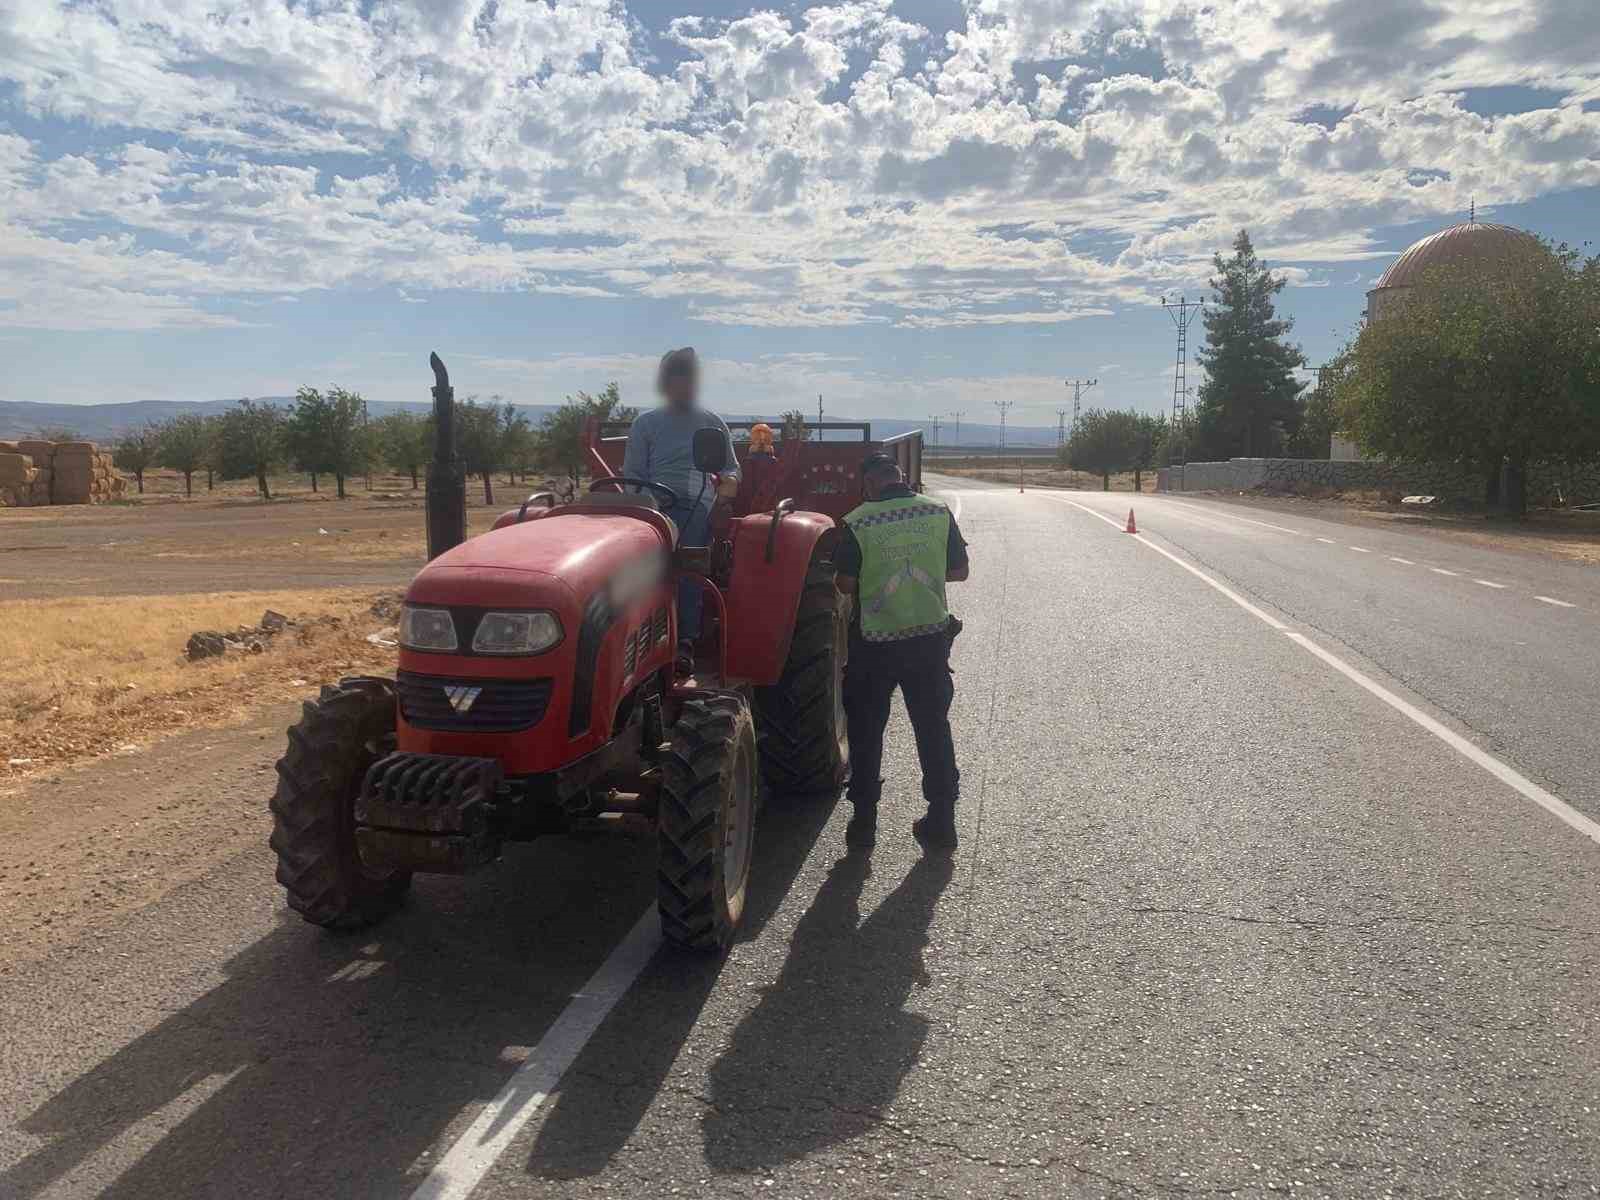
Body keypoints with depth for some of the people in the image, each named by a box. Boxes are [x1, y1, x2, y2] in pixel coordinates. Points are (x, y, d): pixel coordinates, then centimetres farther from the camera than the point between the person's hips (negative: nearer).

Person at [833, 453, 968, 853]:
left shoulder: (856, 523, -12)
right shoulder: (939, 512, -3)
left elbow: (845, 585, -10)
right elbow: (959, 571, 3)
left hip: (875, 643, -2)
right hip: (930, 637, 3)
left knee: (866, 731, 12)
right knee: (933, 727, 15)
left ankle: (864, 824, 16)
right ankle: (941, 822, 21)